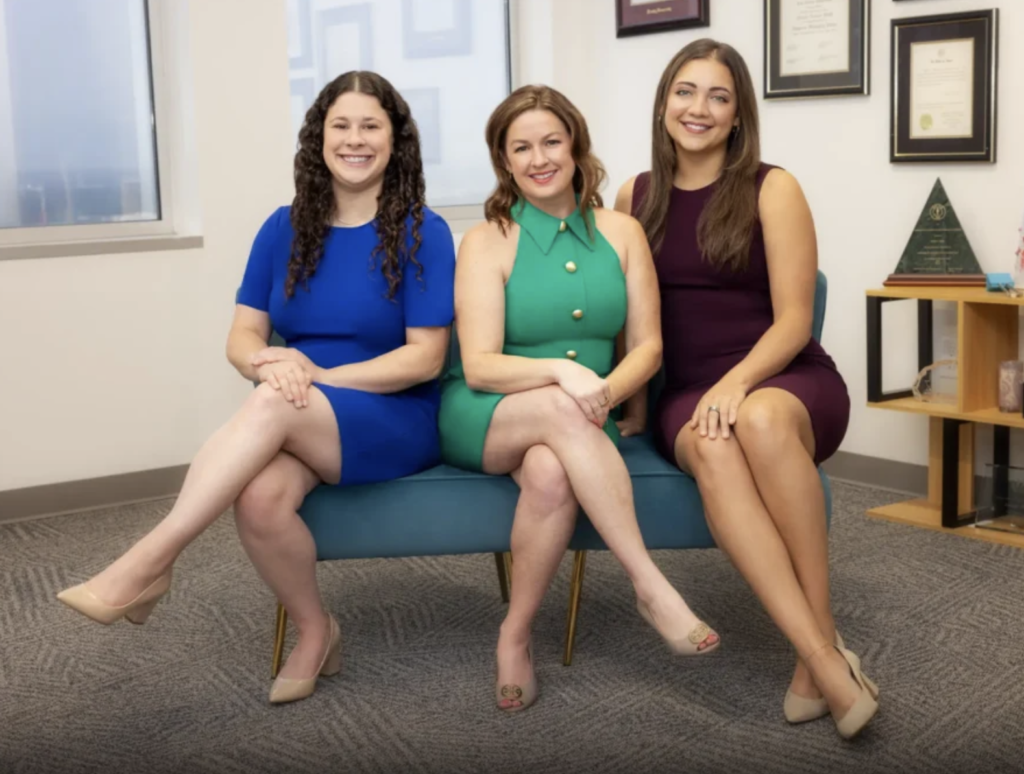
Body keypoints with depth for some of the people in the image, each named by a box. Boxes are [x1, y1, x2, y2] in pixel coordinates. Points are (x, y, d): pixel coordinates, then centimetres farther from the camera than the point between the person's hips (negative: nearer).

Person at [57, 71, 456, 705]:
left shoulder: (422, 232, -3)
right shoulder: (286, 229, 8)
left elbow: (425, 358, -9)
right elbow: (242, 337, 6)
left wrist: (315, 375, -18)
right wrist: (270, 361, -20)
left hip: (396, 423, -3)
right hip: (297, 430, 3)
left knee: (275, 406, -34)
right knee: (259, 499, -31)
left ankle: (152, 559, -27)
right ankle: (314, 632, -5)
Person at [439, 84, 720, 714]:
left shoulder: (622, 232, 6)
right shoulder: (487, 242, -2)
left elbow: (648, 346, 4)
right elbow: (479, 366, -11)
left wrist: (605, 391, -18)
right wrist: (561, 372, -30)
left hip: (577, 426, 2)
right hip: (481, 420, -1)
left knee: (553, 474, -35)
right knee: (562, 410, -37)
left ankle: (516, 636, -15)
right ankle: (652, 587, -33)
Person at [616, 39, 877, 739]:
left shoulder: (772, 189, -1)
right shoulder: (636, 196, 10)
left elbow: (793, 319, -7)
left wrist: (737, 383, -23)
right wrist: (634, 404, 5)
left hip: (788, 378, -2)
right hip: (687, 393, 2)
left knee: (761, 421, -40)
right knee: (712, 446, -36)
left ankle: (823, 634, -26)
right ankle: (825, 660, -39)